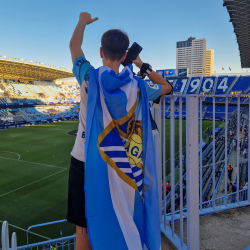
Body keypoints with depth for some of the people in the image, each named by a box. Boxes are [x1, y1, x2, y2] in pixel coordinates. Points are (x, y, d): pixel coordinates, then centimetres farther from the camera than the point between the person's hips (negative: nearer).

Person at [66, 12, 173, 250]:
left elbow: (74, 45, 11)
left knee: (83, 227, 14)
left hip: (83, 161, 0)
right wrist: (141, 64, 13)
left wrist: (83, 21, 30)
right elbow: (166, 87, 11)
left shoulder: (88, 76, -10)